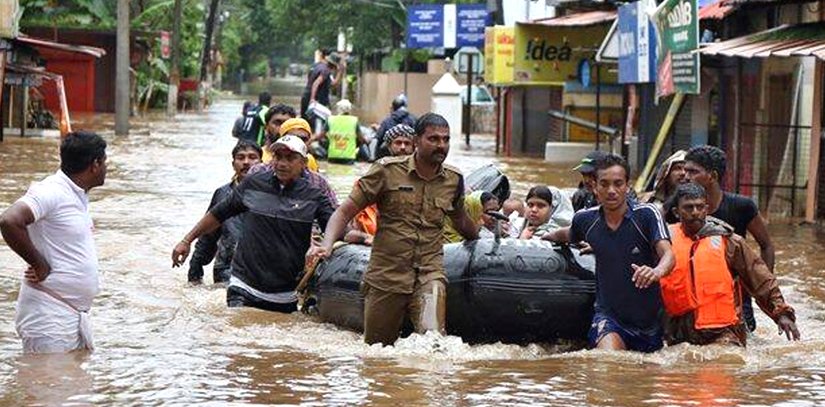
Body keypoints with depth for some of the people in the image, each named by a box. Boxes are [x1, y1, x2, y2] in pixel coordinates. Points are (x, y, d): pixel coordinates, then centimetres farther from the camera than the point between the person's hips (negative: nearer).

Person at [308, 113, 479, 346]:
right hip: (386, 276, -1)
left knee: (432, 339, -27)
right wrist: (327, 245, -18)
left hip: (429, 274, 1)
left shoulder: (454, 180, 7)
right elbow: (346, 212, -3)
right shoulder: (388, 171, -3)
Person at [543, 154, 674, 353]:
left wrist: (657, 271, -48)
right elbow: (570, 234, 25)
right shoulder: (586, 220, -1)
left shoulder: (647, 214, -13)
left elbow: (668, 254, -26)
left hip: (649, 319, 0)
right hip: (608, 314, 1)